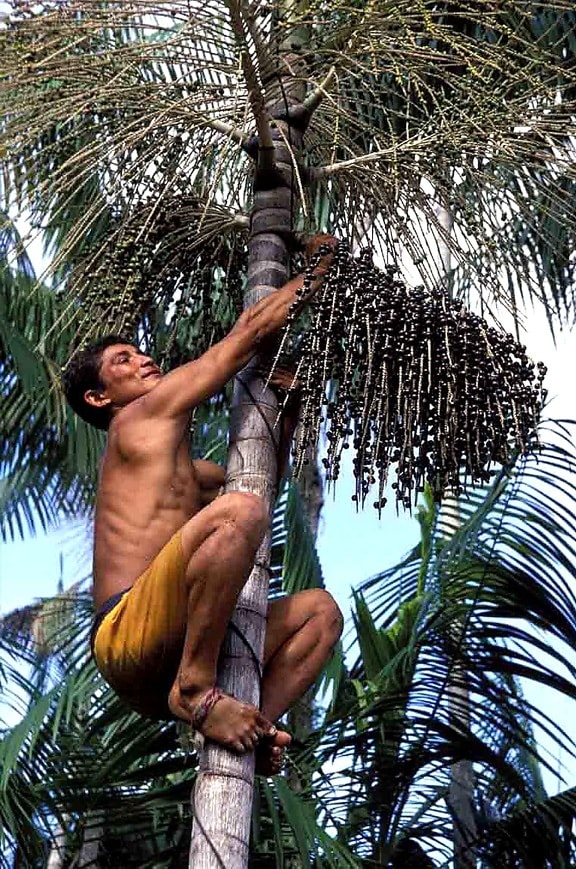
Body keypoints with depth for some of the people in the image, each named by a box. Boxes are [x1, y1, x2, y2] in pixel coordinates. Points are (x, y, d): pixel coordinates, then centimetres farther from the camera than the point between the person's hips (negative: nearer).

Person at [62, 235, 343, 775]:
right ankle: (196, 690, -23)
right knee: (240, 510, -28)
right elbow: (249, 332, 8)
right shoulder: (143, 418, 9)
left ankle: (250, 730, -13)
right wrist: (319, 266, 19)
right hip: (126, 638, -9)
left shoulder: (172, 465, 32)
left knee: (319, 608, 9)